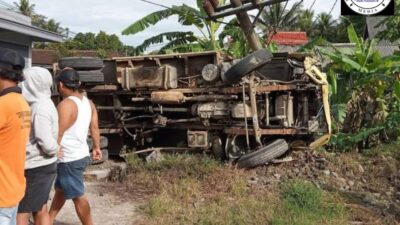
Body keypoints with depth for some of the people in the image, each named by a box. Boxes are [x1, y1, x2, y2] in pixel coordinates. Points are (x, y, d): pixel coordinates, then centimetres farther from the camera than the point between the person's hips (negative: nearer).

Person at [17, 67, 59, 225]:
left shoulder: (40, 107, -20)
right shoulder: (44, 103, 8)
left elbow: (47, 144, -23)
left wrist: (55, 150, -5)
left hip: (37, 168, -9)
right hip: (43, 165, 9)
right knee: (40, 210, 17)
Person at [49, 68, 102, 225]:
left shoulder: (65, 105, -21)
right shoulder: (88, 102, 4)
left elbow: (58, 134, -21)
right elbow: (95, 128, 10)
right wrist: (97, 148, 19)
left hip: (70, 159, -9)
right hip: (82, 154, 9)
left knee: (77, 196, 4)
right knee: (60, 189, 24)